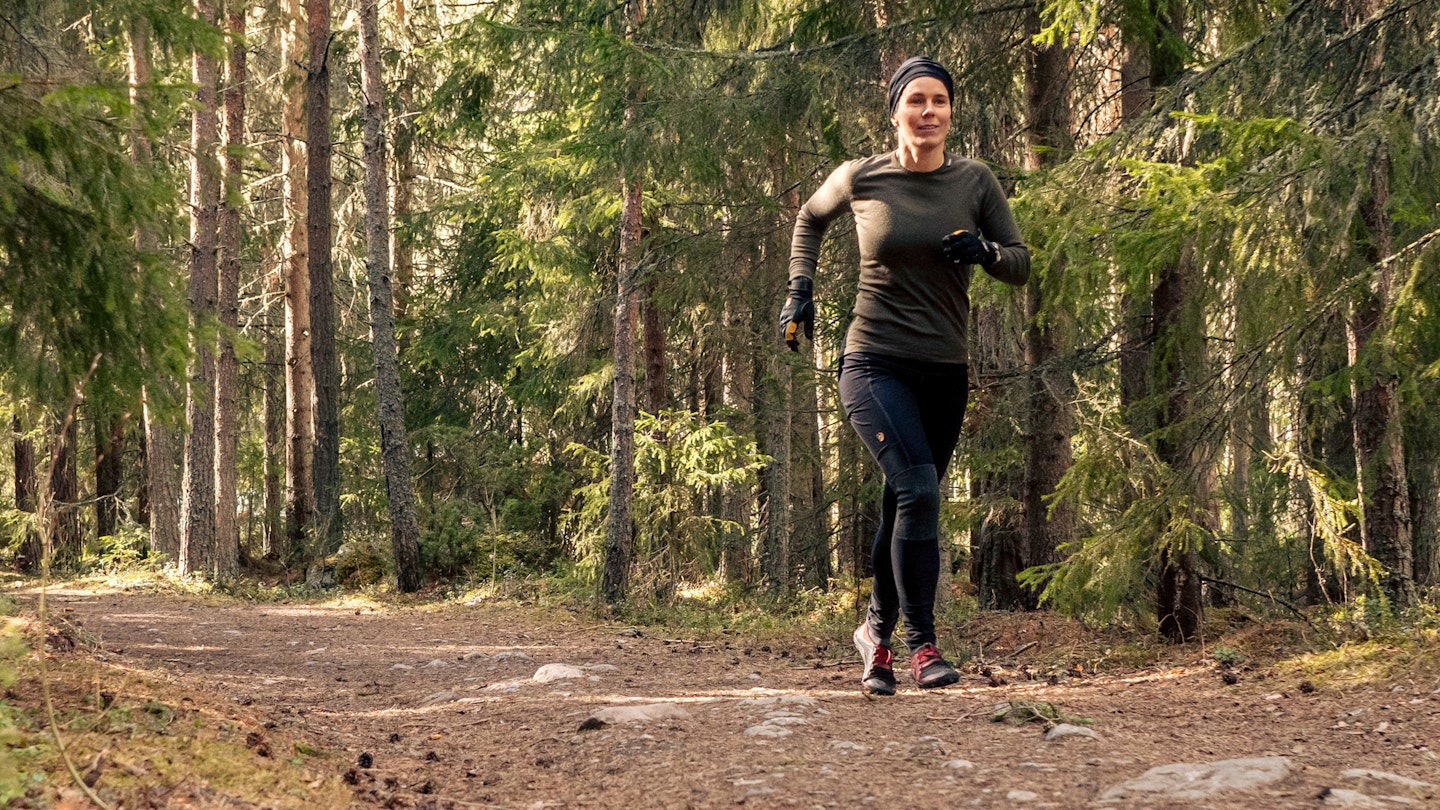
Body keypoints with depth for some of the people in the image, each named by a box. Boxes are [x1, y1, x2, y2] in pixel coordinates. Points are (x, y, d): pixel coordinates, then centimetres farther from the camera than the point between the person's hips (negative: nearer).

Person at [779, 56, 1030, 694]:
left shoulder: (974, 181, 1)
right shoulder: (861, 178, -2)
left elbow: (1021, 265, 5)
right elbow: (811, 217, 19)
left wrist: (983, 251, -16)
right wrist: (800, 289, 8)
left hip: (945, 373, 3)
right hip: (875, 363, -3)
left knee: (906, 508, 11)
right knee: (918, 490, -22)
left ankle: (877, 630, 31)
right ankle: (921, 643, -16)